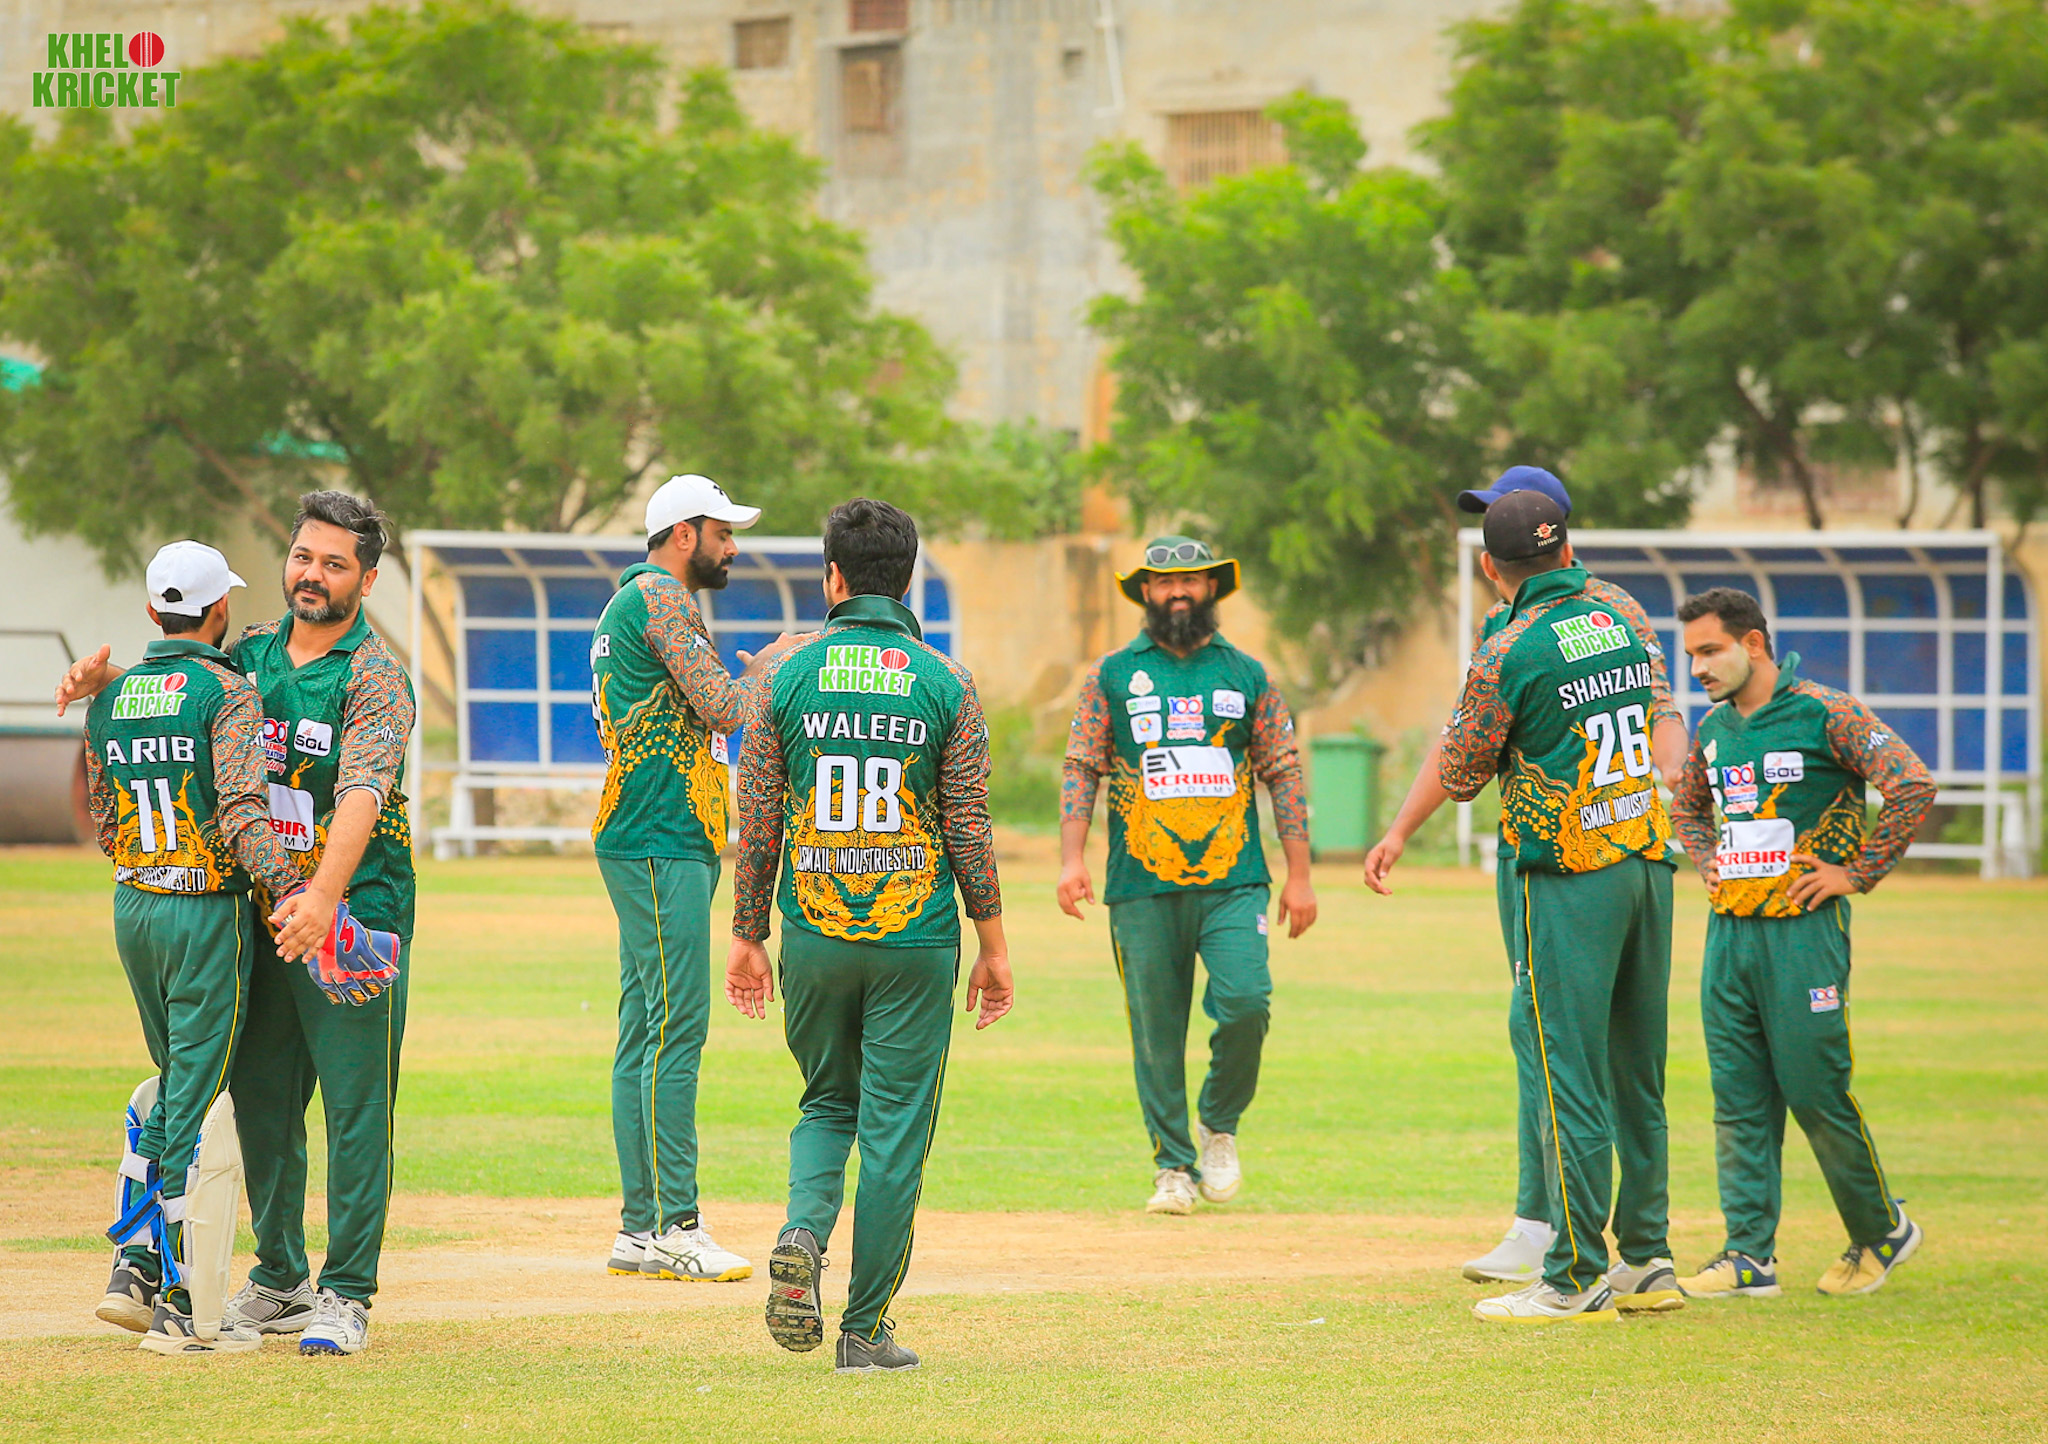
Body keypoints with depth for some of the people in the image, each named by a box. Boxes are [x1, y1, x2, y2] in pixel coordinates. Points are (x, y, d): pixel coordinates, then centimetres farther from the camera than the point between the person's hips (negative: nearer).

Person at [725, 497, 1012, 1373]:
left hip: (813, 939, 1)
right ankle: (866, 1329, 6)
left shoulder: (790, 674, 0)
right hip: (915, 941, -1)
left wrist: (746, 935, 9)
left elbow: (757, 818, 1)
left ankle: (803, 1236, -8)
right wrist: (993, 944, 4)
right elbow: (970, 827, -3)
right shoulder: (945, 684, -3)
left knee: (828, 1102, 20)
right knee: (895, 1130, 5)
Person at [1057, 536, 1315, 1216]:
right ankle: (1173, 1167, 9)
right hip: (1143, 888, 0)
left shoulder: (1247, 675, 12)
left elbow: (1284, 775, 11)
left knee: (1245, 1002, -17)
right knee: (1155, 1030, 0)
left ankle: (1219, 1124, 8)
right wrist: (1072, 858, -8)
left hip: (1233, 884, 0)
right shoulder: (1112, 675, 9)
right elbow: (1081, 769, 5)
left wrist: (1299, 875, 4)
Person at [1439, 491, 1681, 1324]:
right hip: (1650, 860, 7)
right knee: (1636, 1075, 14)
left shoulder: (1511, 653, -11)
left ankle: (1578, 1279, -6)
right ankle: (1646, 1263, 18)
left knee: (1570, 1077, -5)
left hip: (1571, 879, -7)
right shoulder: (1622, 629, 9)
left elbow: (1460, 776, -5)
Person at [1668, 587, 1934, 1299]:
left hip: (1802, 929, -7)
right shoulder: (1713, 728, 12)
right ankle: (1748, 1254, 5)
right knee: (1738, 1099, 3)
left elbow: (1913, 786, -17)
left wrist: (1858, 873, -14)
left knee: (1816, 1090, -5)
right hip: (1728, 931, 7)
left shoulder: (1825, 714, -9)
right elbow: (1685, 804, 33)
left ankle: (1881, 1231, 13)